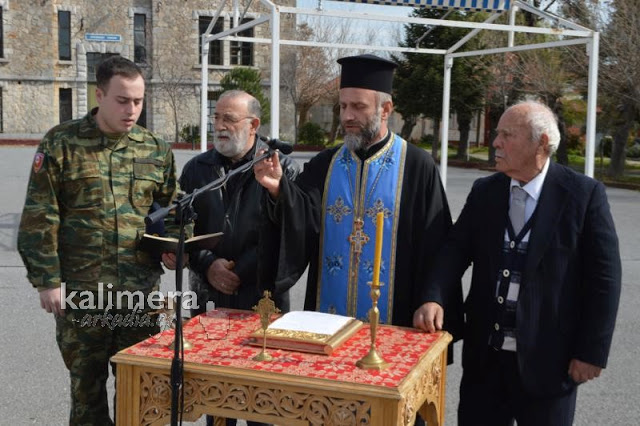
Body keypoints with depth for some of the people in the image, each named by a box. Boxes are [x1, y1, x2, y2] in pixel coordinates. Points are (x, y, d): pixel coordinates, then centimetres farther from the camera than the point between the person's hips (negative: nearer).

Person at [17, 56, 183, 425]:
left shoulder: (156, 150, 6)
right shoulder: (61, 143, -3)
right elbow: (39, 219, -4)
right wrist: (47, 280, -8)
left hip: (142, 291, 2)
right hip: (81, 291, -2)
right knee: (87, 383, 11)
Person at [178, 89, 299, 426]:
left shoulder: (282, 168, -4)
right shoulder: (197, 168, 8)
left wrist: (240, 272, -14)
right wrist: (208, 265, -10)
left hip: (263, 299, -3)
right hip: (209, 297, 4)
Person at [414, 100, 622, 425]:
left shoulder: (584, 195, -9)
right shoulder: (484, 191, 5)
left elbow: (603, 277, -8)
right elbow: (455, 249, 0)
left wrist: (592, 352, -9)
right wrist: (433, 298, -18)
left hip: (547, 358, -3)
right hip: (484, 354, 4)